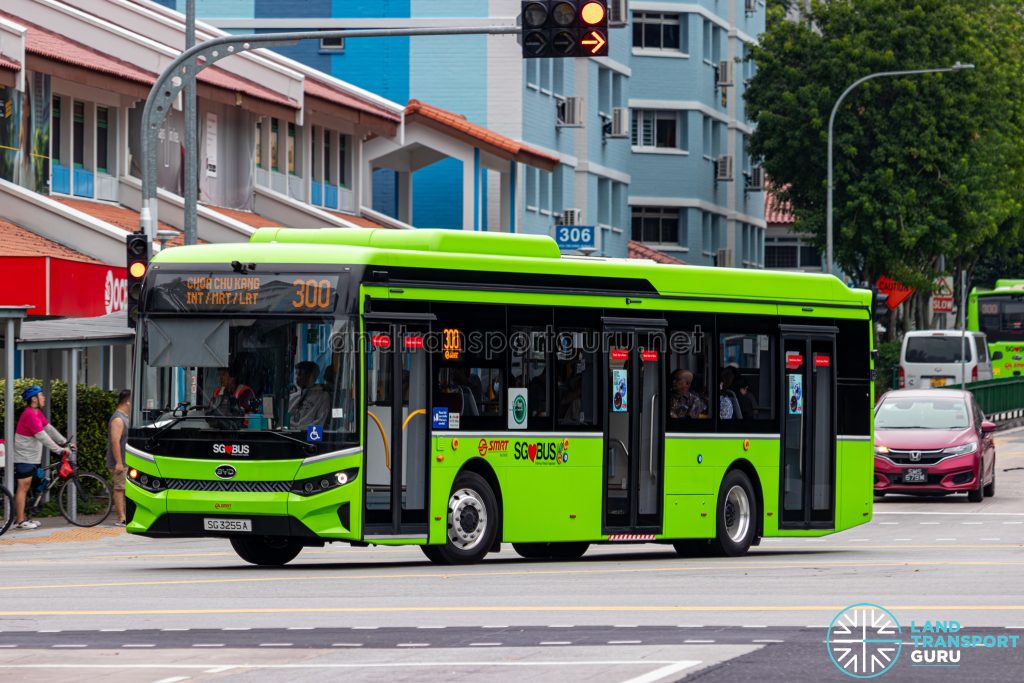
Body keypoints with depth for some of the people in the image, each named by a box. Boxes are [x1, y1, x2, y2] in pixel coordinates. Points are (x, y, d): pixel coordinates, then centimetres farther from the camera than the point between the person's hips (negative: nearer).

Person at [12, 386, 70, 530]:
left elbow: (49, 429, 12)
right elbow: (42, 436, -25)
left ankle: (21, 519, 15)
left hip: (31, 457, 10)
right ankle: (20, 521, -6)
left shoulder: (38, 413, 11)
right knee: (23, 487, -7)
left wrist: (65, 443, 6)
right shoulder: (29, 414, -21)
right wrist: (59, 450, -24)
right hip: (24, 457, -10)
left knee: (24, 488, 11)